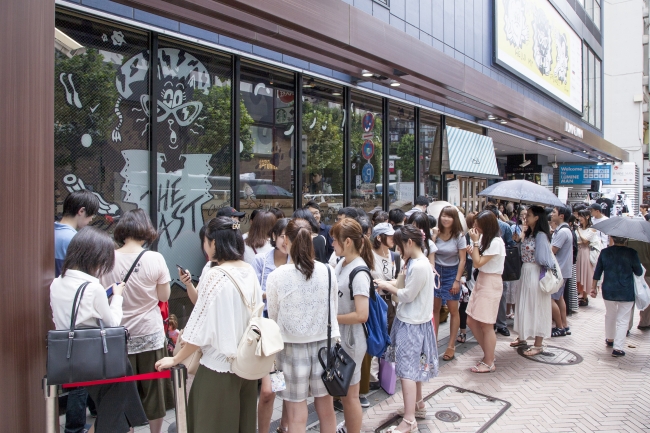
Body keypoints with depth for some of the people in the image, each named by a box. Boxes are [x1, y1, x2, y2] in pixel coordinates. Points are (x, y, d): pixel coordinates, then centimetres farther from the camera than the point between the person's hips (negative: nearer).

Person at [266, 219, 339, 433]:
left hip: (292, 347, -2)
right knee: (326, 409, 18)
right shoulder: (327, 272, -7)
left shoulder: (276, 276, -14)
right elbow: (334, 311, 4)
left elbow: (273, 316, -1)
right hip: (323, 344, 3)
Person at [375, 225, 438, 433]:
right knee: (414, 366, 21)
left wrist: (387, 286, -8)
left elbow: (407, 295, -20)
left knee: (407, 370, -5)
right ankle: (418, 405, 36)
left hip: (411, 324, -10)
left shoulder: (419, 266, -24)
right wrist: (389, 285, -1)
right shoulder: (416, 262, 6)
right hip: (411, 321, 10)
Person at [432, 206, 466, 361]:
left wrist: (457, 281, -11)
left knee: (453, 310, 4)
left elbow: (462, 260, -8)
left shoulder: (459, 236, -9)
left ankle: (451, 345, 14)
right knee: (435, 308, 9)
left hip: (451, 273, -3)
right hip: (436, 272, 3)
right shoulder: (436, 234, -2)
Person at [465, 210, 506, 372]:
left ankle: (489, 363, 14)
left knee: (486, 325, -1)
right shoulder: (484, 238, 7)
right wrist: (472, 251, -6)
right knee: (471, 321, 12)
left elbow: (478, 263, -19)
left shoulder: (496, 242, -19)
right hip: (480, 281, 9)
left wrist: (475, 242, -16)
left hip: (491, 284, -9)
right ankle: (488, 355, 28)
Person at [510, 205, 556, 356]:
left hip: (535, 274, -9)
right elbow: (524, 252, 8)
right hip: (526, 272, 9)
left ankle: (538, 345, 11)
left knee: (536, 307, 0)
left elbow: (542, 259, -19)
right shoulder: (528, 234, 11)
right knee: (524, 305, 17)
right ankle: (522, 337, 30)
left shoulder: (541, 235, -17)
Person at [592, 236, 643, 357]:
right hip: (626, 293, -3)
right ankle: (618, 348, 0)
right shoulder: (631, 253, -12)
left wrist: (594, 287, 11)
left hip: (608, 291, 3)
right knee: (623, 320, 4)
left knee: (610, 315, 24)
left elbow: (597, 272, 1)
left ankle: (609, 339, 39)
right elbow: (639, 272, -1)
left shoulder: (604, 252, -4)